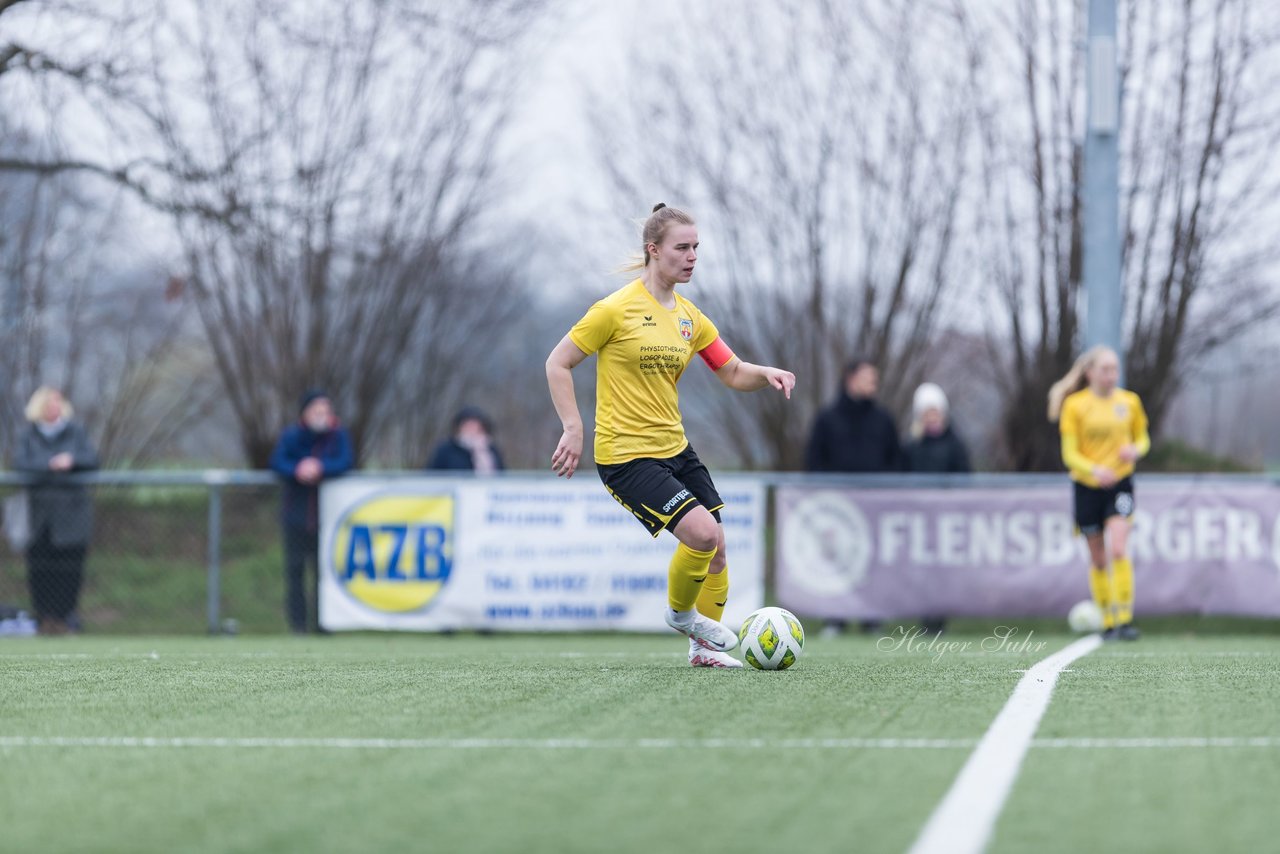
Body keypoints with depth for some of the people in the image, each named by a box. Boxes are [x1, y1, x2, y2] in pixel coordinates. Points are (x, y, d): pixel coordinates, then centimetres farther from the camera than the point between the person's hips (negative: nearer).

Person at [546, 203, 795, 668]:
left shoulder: (688, 315, 8)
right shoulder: (617, 309, -13)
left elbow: (733, 373, 13)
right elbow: (557, 364, -8)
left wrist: (766, 373, -9)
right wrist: (573, 430, -14)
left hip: (674, 449, 8)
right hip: (625, 454, -7)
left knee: (716, 545, 6)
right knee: (702, 532, -21)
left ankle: (704, 645, 25)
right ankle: (680, 612, 7)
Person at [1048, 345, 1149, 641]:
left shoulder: (1129, 402, 2)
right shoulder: (1075, 405, -4)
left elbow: (1143, 439, 14)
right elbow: (1070, 454, -5)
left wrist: (1136, 450, -11)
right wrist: (1094, 469, -25)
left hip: (1120, 482, 0)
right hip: (1086, 485, 0)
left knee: (1118, 549, -18)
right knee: (1098, 559, 6)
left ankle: (1125, 619, -16)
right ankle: (1108, 622, 19)